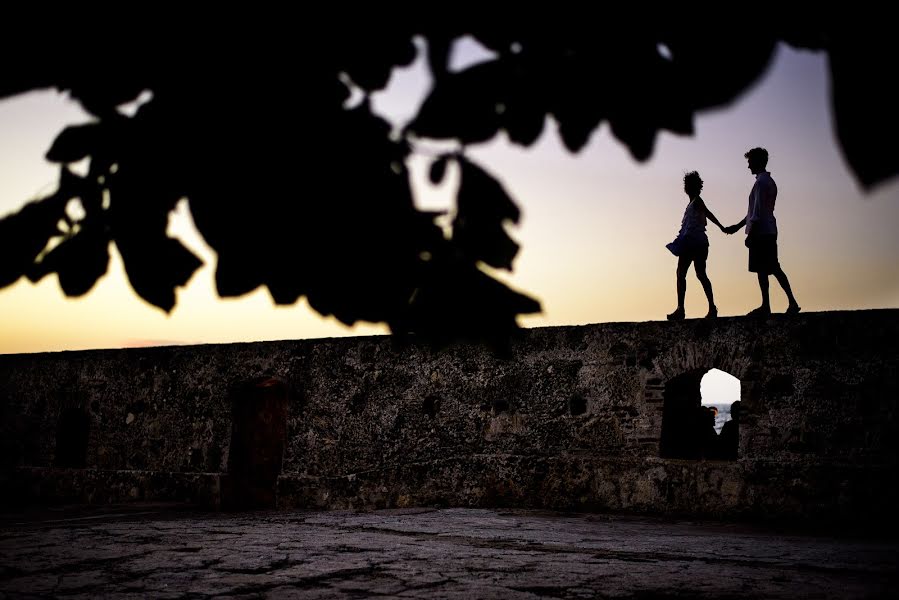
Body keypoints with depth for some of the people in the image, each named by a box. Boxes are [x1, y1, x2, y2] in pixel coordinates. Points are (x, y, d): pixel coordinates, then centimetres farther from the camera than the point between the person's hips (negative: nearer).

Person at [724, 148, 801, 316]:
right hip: (770, 231, 9)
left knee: (762, 269, -4)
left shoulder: (761, 182, -12)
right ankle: (792, 302, 7)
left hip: (760, 232, -9)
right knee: (773, 268, 10)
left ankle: (766, 306, -1)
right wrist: (738, 226, 28)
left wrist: (750, 234, -17)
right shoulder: (769, 182, 19)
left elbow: (758, 211, -18)